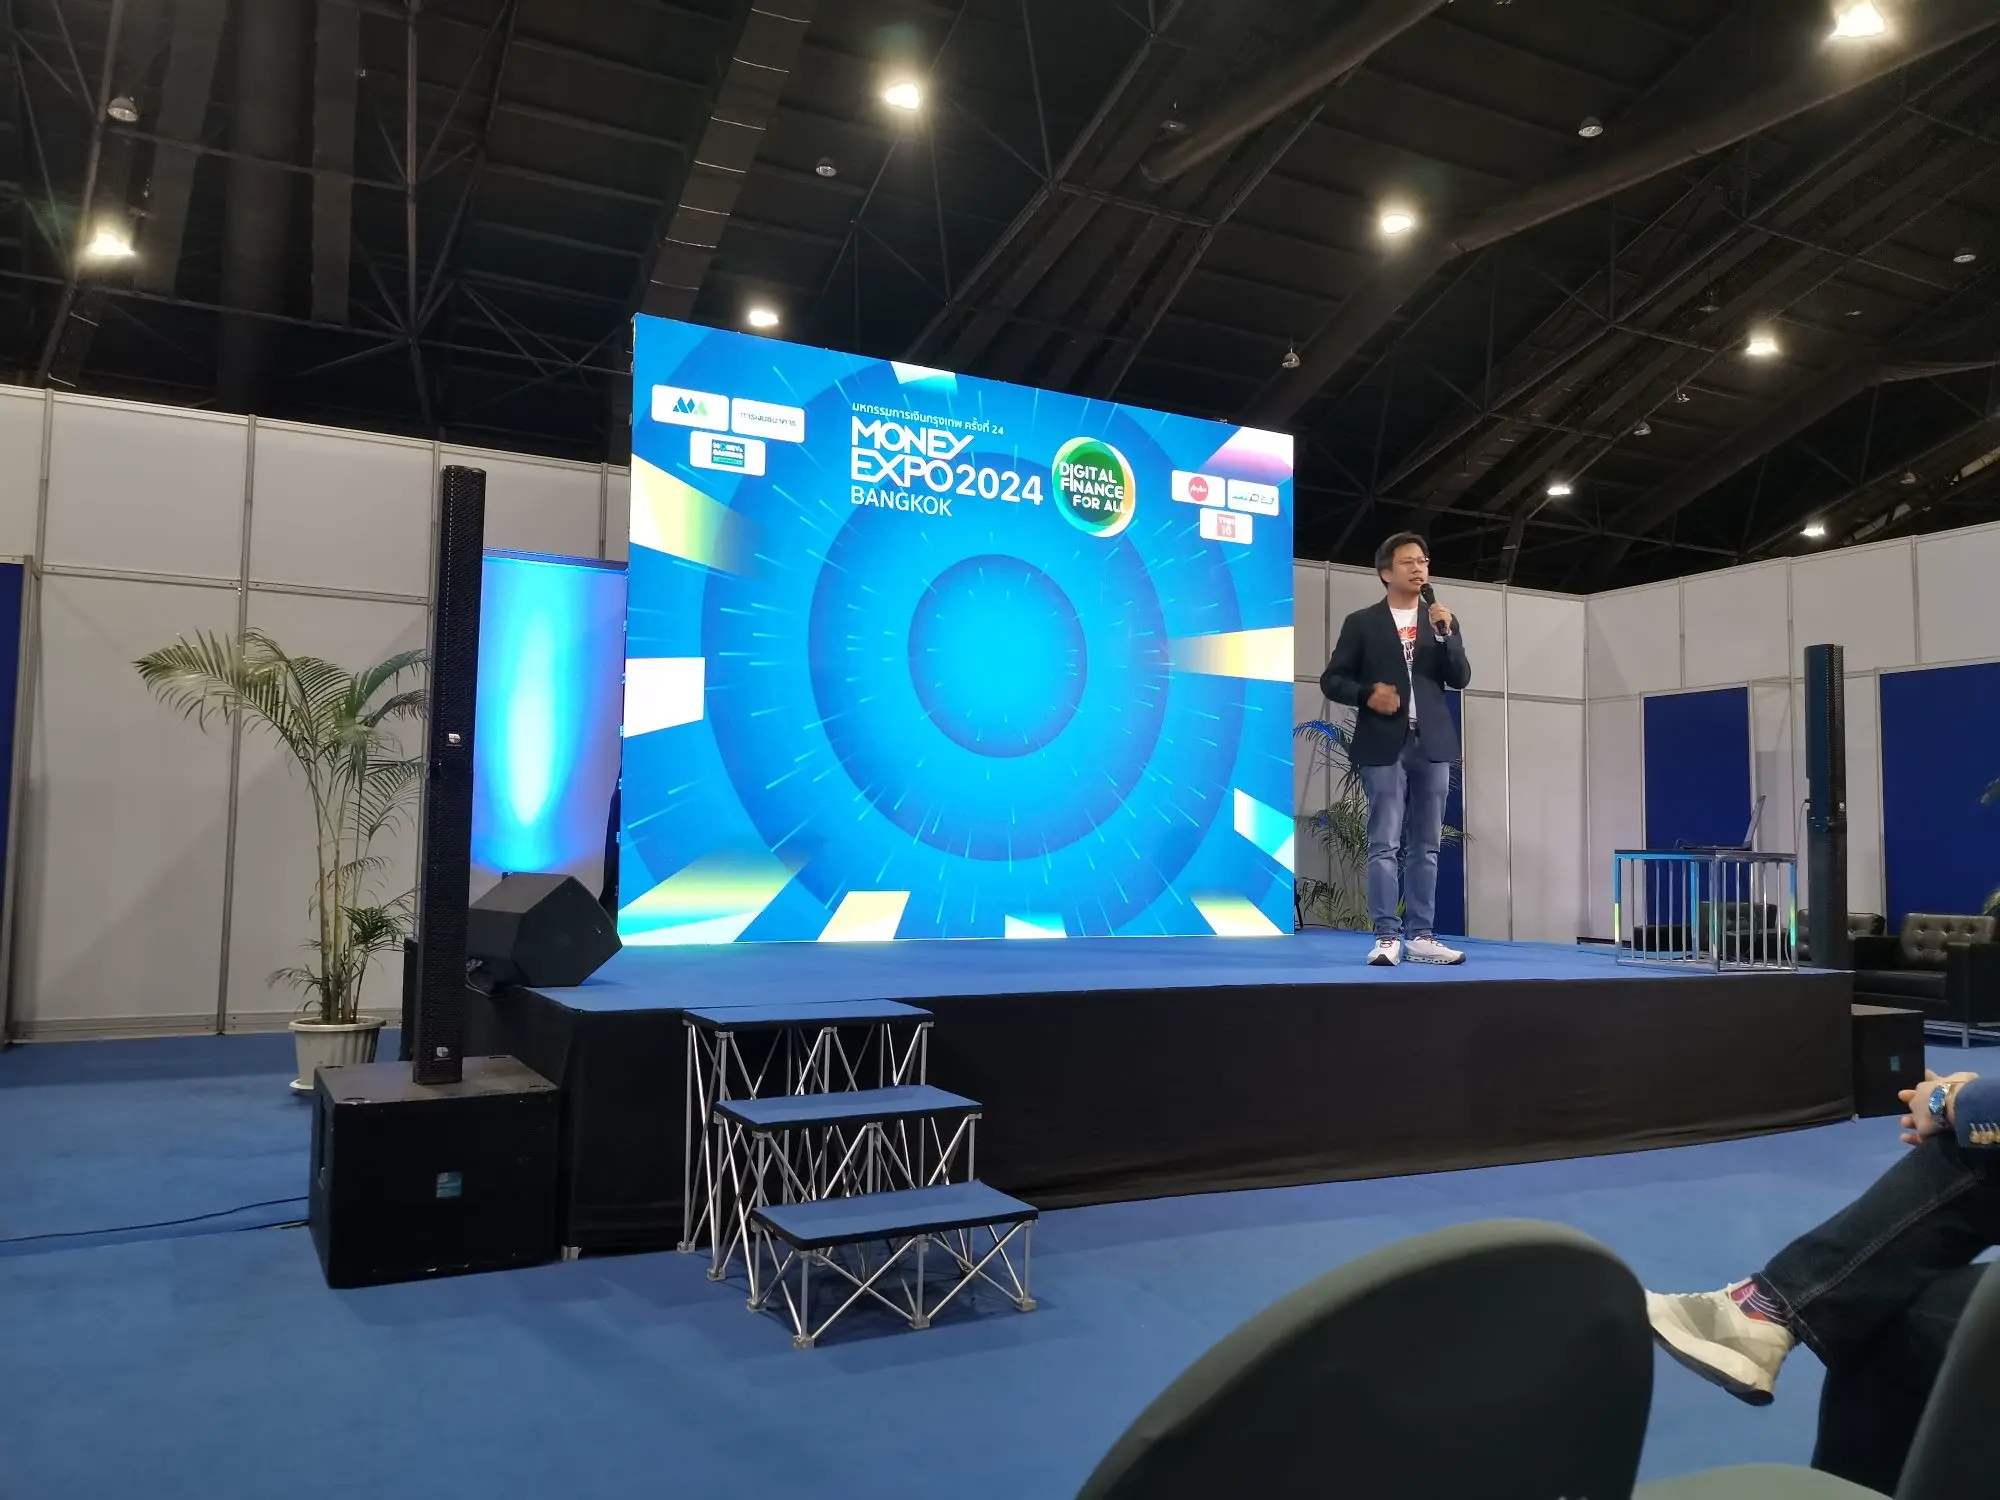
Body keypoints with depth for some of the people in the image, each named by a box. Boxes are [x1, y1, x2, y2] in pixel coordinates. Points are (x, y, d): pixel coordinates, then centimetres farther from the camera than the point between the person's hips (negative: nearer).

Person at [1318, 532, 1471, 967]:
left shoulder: (1443, 620, 14)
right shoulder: (1362, 622, 5)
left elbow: (1460, 678, 4)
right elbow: (1331, 680, 3)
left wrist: (1445, 635, -10)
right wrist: (1366, 694, -14)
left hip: (1432, 744, 3)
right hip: (1384, 745, -3)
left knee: (1425, 846, 5)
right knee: (1385, 845, -6)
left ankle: (1420, 937, 8)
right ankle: (1388, 938, -5)